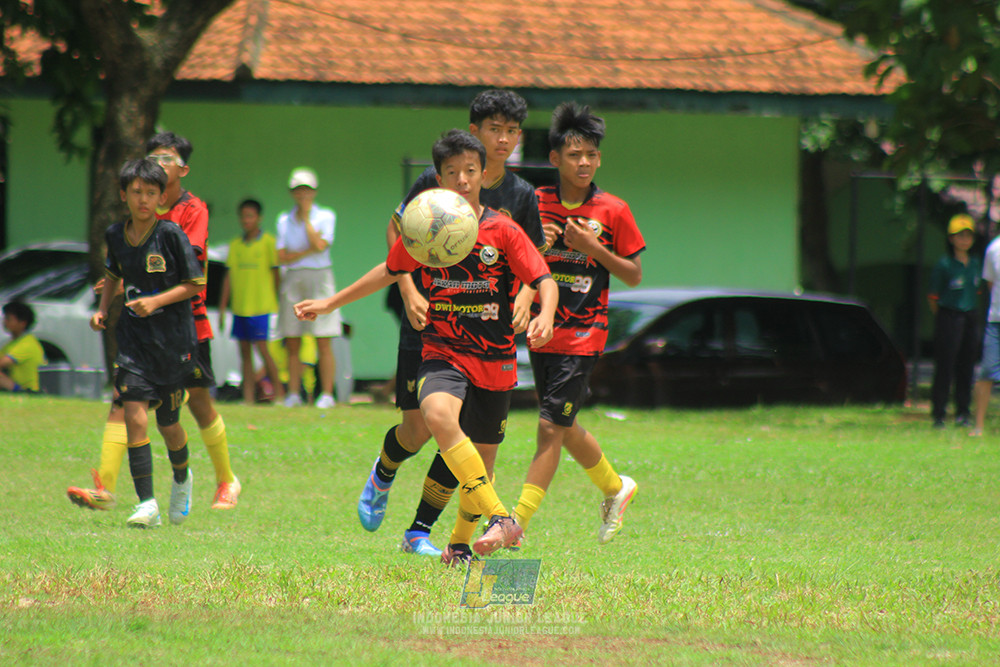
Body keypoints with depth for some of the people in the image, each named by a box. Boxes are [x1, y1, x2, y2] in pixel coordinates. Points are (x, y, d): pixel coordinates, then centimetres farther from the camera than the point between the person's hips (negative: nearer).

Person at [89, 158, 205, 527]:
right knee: (134, 415, -13)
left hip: (172, 339, -3)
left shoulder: (171, 234, -11)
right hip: (132, 335, 3)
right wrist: (102, 309, 8)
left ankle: (182, 480, 41)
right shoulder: (115, 235, 4)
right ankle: (146, 504, -12)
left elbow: (195, 283, -7)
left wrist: (156, 301, -18)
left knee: (168, 423, 9)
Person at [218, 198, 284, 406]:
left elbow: (277, 274, 0)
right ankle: (248, 396, 5)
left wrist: (280, 305, -2)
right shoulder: (235, 245, 12)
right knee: (245, 352, 4)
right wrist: (222, 309, 11)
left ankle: (278, 391, 3)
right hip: (239, 308, 5)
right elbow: (228, 278, 14)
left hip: (261, 306, -5)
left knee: (262, 349, -9)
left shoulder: (268, 243, -2)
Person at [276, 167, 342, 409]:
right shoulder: (284, 219, 12)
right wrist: (308, 252, -9)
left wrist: (306, 217, -6)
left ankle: (327, 394, -6)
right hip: (293, 279, 3)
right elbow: (282, 257, 4)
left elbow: (320, 245, -13)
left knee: (323, 343, -7)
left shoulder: (325, 216, 4)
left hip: (319, 277, -3)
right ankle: (293, 394, 5)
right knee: (292, 344, 1)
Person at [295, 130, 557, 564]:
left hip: (494, 360, 0)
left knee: (482, 459, 7)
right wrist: (330, 304, 22)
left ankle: (460, 544, 32)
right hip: (442, 353, 0)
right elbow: (390, 271, 18)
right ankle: (500, 517, -33)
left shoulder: (503, 231, -6)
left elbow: (544, 281, -9)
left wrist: (544, 315, -31)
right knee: (438, 413, -31)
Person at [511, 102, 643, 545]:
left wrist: (593, 248, -15)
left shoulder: (612, 211, -4)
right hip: (543, 332, 5)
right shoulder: (537, 204, 3)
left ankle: (517, 523, -11)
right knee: (563, 429, 16)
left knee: (551, 426, -11)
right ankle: (615, 487, 40)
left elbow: (634, 276, -1)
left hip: (584, 335, -5)